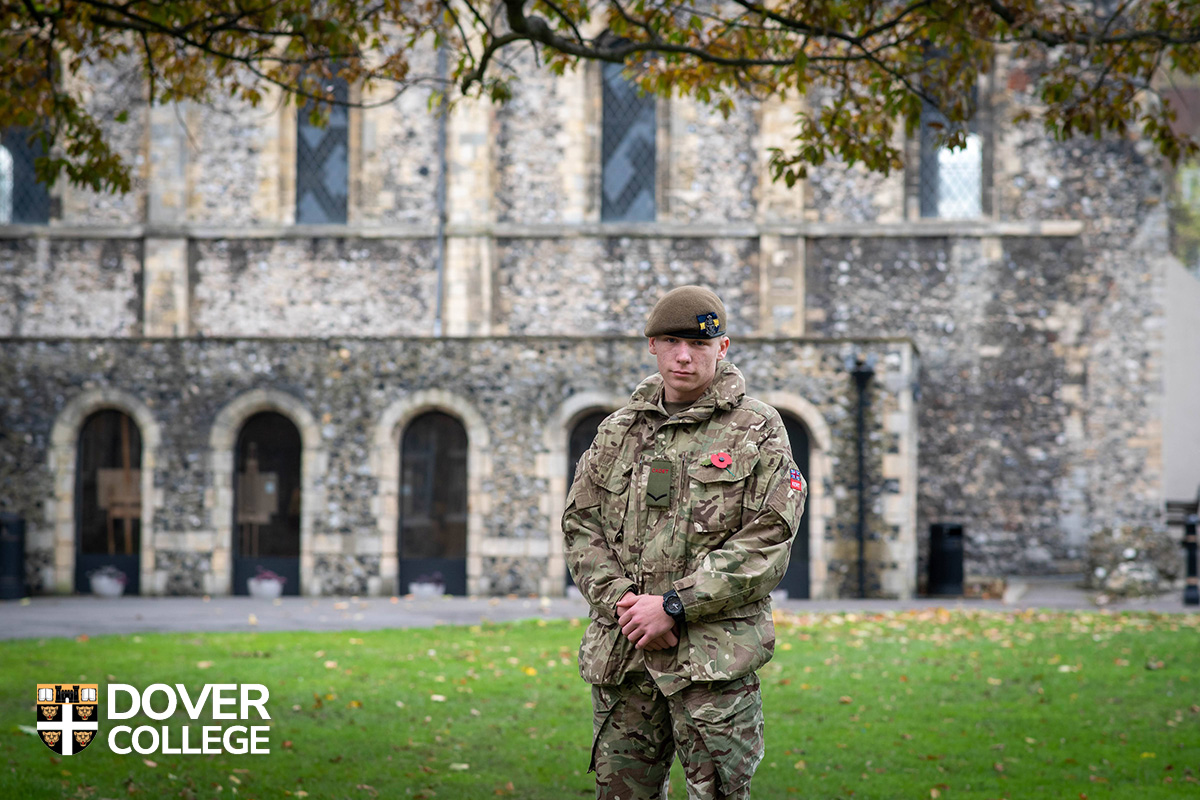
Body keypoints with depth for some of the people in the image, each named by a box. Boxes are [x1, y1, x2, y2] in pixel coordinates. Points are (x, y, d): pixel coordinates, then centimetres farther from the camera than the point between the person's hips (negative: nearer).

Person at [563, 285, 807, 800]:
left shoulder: (758, 431, 1)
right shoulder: (616, 433, 15)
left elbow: (766, 543, -7)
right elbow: (580, 526, 11)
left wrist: (674, 606, -13)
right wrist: (620, 601, -7)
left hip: (715, 656, -4)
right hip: (620, 651, 4)